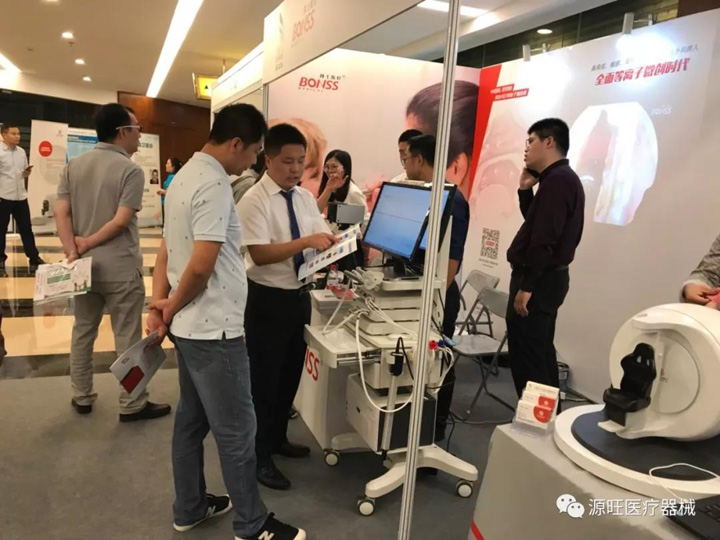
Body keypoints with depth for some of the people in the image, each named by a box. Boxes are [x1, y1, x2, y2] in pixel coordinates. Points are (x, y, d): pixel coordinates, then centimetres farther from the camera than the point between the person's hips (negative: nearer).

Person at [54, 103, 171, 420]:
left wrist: (73, 251, -8)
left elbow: (61, 212, -1)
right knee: (127, 337, 4)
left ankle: (82, 398, 30)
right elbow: (121, 220, -19)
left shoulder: (75, 165, 7)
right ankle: (132, 406, 15)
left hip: (85, 264, 6)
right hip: (120, 267, -6)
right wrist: (88, 243, -9)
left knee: (83, 332, 18)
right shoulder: (131, 170, -11)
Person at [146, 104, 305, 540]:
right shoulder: (214, 183, -20)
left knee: (191, 420, 20)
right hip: (214, 328, -10)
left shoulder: (187, 174, 12)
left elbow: (168, 250, 12)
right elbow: (202, 266, -25)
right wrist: (173, 306, -9)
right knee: (237, 431, 4)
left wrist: (160, 302, 5)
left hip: (190, 325, 10)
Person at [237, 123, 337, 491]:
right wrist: (306, 242, -31)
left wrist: (331, 245, -17)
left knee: (291, 373, 20)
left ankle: (278, 437, 41)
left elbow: (322, 240, 5)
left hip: (299, 295, 7)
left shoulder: (306, 198, 7)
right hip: (267, 298, -7)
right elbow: (260, 254, -23)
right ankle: (260, 456, 24)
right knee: (263, 378, 6)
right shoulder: (254, 200, -14)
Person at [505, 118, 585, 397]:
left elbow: (544, 238, -23)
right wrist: (525, 189, 11)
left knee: (526, 358, -7)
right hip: (546, 278, 11)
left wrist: (526, 286, -22)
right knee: (539, 354, 17)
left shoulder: (557, 179, -16)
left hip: (539, 280, -11)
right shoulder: (560, 178, 17)